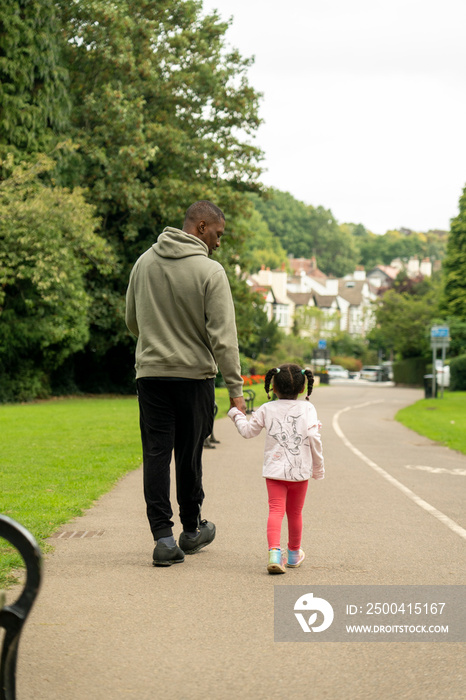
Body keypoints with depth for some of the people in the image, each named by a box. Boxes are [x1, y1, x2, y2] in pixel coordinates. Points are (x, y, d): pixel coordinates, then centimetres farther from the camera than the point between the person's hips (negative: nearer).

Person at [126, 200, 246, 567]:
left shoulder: (144, 263, 5)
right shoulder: (210, 271, -11)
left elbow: (132, 322, 17)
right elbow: (223, 336, -15)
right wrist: (236, 389, -12)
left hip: (150, 372, 3)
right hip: (194, 374, -3)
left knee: (156, 454, 3)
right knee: (190, 455, 11)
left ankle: (163, 536, -6)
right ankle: (191, 530, 27)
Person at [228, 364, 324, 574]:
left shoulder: (267, 409, 3)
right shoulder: (307, 409, 0)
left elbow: (248, 430, 11)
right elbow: (313, 437, -8)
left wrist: (236, 415, 30)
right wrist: (318, 466, 1)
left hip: (274, 470, 0)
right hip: (300, 470, 1)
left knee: (276, 510, -8)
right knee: (295, 513, 16)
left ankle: (274, 552, -30)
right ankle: (294, 554, 33)